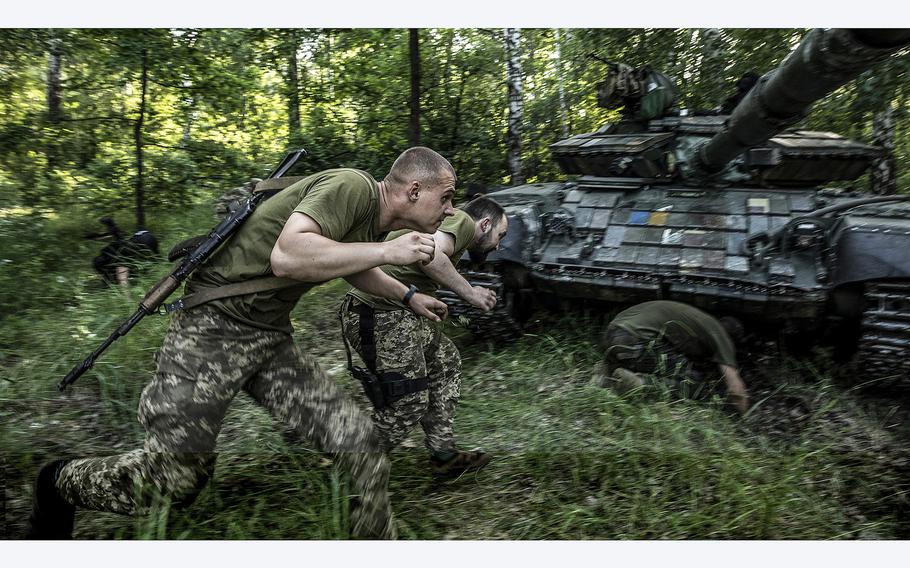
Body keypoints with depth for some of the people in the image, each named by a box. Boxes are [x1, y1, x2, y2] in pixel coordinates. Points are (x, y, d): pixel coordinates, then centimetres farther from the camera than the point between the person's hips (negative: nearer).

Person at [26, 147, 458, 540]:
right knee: (176, 472, 4)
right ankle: (60, 485, 34)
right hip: (214, 326, -8)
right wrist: (386, 251, -28)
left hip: (271, 338, 8)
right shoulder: (351, 186, -19)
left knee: (360, 446, -4)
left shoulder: (372, 219, 9)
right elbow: (287, 256, -36)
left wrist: (407, 295, 36)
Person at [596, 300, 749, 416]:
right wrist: (744, 417, 23)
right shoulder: (720, 334, 9)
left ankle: (613, 371, 9)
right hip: (635, 340, -8)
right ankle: (639, 383, -14)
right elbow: (735, 388, 7)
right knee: (694, 377, 6)